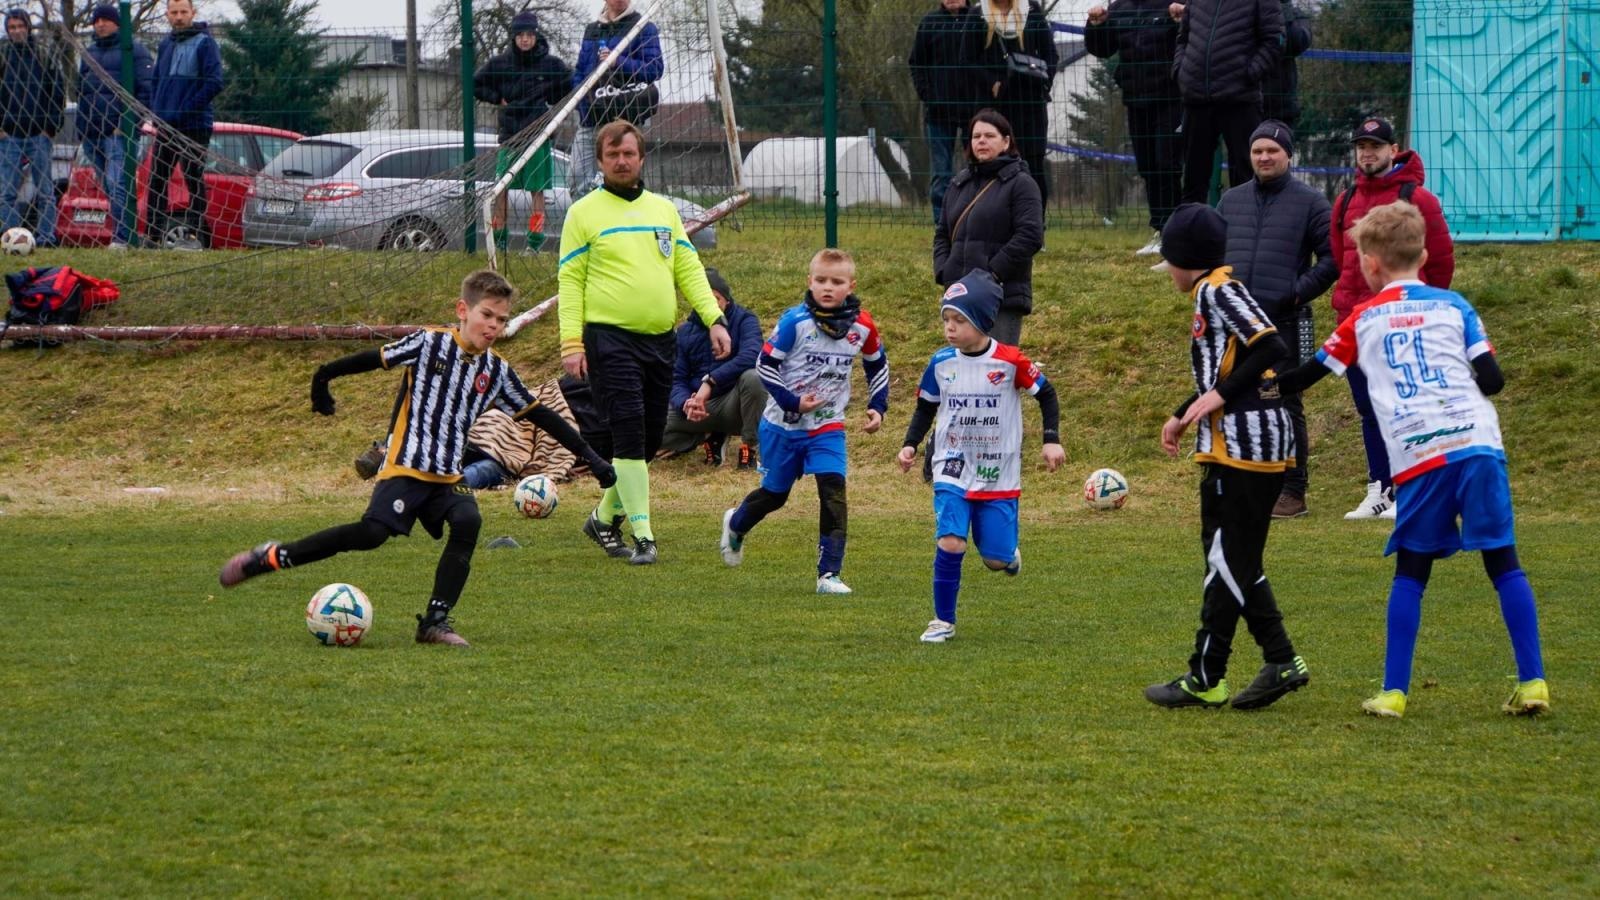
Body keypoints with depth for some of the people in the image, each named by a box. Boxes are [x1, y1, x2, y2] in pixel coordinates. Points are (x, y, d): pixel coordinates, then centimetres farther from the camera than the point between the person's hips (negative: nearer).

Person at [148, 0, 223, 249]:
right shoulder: (165, 45, 15)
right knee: (156, 179, 7)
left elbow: (214, 83, -14)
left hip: (194, 126, -7)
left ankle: (197, 233, -2)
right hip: (165, 126, 7)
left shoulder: (204, 43, -7)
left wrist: (186, 111, -16)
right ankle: (157, 231, 12)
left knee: (193, 179, -4)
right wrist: (155, 111, 6)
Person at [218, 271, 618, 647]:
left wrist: (589, 456, 17)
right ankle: (270, 558, -11)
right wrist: (324, 378, -1)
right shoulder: (430, 343, -4)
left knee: (468, 522, -25)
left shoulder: (496, 371, 10)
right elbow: (374, 359, 0)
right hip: (405, 466, -5)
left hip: (448, 476, 5)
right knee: (373, 531, -24)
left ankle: (436, 622, -19)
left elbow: (537, 413, 17)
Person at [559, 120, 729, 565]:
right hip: (610, 339, -5)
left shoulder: (664, 209, 15)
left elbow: (689, 269, 13)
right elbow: (570, 280, -1)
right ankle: (643, 536, -10)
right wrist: (571, 342, -10)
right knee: (629, 437, -13)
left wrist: (714, 319, 0)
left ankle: (605, 518, 27)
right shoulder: (584, 213, 2)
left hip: (660, 341, 5)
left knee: (650, 441, 8)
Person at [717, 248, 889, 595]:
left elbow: (877, 365, 14)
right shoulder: (795, 321, -16)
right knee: (775, 494, 14)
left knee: (833, 491, -17)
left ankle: (829, 574, -14)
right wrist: (791, 401, -20)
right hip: (783, 424, -2)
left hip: (828, 427, 2)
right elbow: (766, 363, -11)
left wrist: (877, 407, 6)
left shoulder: (862, 326, -5)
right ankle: (736, 525, 48)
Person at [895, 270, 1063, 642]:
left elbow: (1046, 394, 3)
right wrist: (910, 444, -2)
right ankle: (943, 621, -3)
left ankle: (1008, 551, 36)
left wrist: (1051, 440, -6)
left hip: (998, 476, -1)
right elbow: (925, 408, 11)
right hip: (952, 472, 1)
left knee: (996, 559, -2)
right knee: (950, 543, -18)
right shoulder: (941, 363, -3)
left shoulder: (1010, 361, -11)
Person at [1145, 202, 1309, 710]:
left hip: (1245, 444, -10)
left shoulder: (1219, 291, -11)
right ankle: (1281, 663, 11)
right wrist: (1183, 417, 29)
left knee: (1228, 561, -5)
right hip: (1234, 445, 10)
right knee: (1233, 560, 13)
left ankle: (1205, 679, -2)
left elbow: (1271, 348, -22)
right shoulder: (1210, 294, 19)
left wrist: (1220, 397, -20)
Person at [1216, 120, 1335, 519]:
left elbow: (1332, 259, -2)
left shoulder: (1310, 202, 0)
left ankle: (1293, 492, 2)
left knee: (1286, 407, -3)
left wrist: (1301, 291, -13)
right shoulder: (1231, 201, 15)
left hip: (1286, 322, -5)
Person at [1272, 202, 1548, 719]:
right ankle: (1532, 682, 1)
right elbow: (1492, 380, 6)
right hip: (1478, 442, 1)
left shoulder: (1363, 321, 13)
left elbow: (1307, 376, 19)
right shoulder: (1453, 306, 12)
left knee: (1410, 572, 10)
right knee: (1503, 563, 6)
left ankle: (1393, 691, 5)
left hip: (1417, 457, 0)